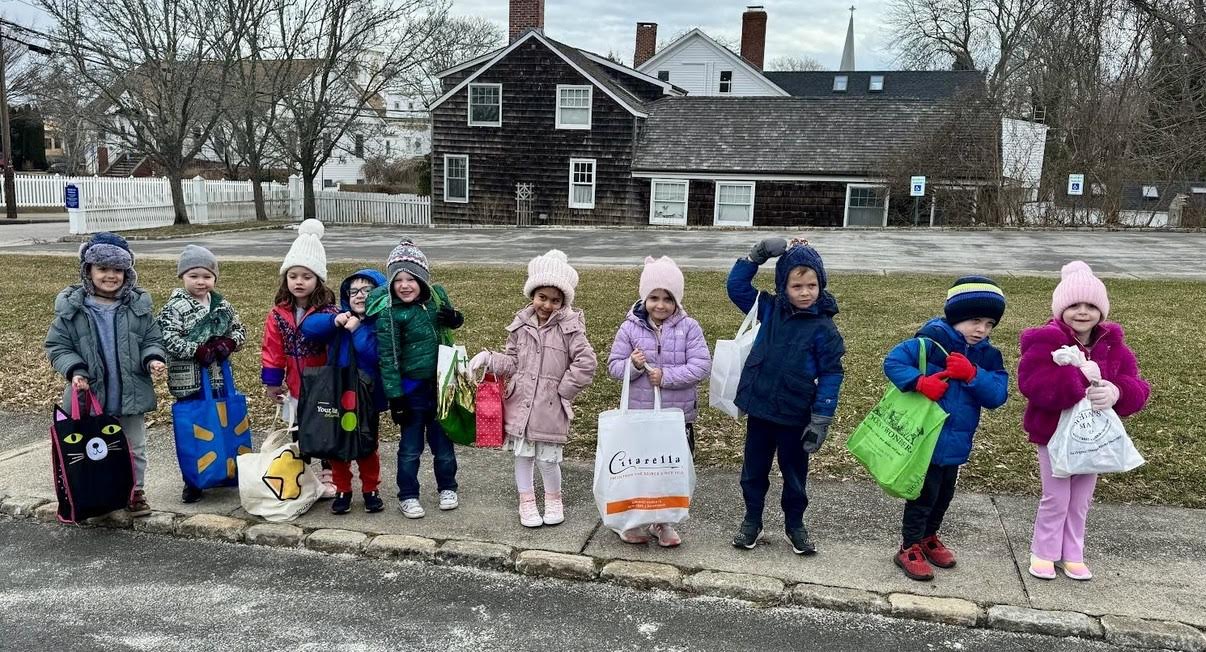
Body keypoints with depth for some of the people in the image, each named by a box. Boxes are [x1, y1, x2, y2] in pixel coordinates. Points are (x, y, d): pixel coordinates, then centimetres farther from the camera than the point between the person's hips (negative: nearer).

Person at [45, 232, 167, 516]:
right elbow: (57, 346, -2)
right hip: (90, 395, -1)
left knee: (134, 448, 14)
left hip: (131, 394, 1)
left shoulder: (138, 305, -3)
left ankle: (135, 491, 31)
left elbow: (152, 340, 4)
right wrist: (75, 370, -17)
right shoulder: (71, 307, -6)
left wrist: (153, 359, -16)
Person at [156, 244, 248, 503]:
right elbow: (166, 338, -18)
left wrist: (228, 343, -7)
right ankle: (192, 482, 13)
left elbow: (239, 329, 14)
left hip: (218, 378, 5)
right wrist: (197, 350, -21)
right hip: (189, 382, -5)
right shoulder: (175, 307, -9)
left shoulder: (222, 305, 7)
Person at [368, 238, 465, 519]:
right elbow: (388, 357, -14)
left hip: (439, 382, 4)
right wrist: (395, 397, -14)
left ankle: (447, 488, 34)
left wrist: (454, 318, -7)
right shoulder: (388, 312, -17)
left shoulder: (436, 295, -3)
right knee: (411, 446, 7)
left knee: (443, 439, 16)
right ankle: (407, 496, 25)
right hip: (411, 387, -4)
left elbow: (450, 319, 17)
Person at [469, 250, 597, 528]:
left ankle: (554, 499, 29)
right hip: (520, 401, 3)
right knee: (522, 454, 12)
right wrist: (488, 358, -7)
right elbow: (511, 361, 10)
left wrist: (563, 390, -9)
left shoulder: (570, 327, -8)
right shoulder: (521, 324, 4)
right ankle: (526, 502, 29)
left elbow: (585, 363, -11)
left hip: (551, 406, -3)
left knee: (548, 459, 2)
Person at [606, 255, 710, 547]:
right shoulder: (630, 328, -4)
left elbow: (701, 366, -12)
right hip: (638, 415, 0)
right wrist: (632, 365, -23)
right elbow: (614, 365, -2)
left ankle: (663, 521, 31)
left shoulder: (689, 328, -6)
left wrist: (666, 375, -21)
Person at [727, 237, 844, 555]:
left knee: (794, 472, 15)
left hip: (795, 414, -3)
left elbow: (831, 374, -11)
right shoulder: (770, 310, -1)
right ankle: (752, 520, 33)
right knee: (754, 469, 15)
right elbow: (736, 286, 3)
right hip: (759, 408, 3)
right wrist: (757, 254, -8)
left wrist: (821, 420, -15)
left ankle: (795, 524, 34)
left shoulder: (823, 327, -12)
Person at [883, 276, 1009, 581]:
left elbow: (997, 395, -8)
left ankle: (929, 538, 41)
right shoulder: (930, 343, -15)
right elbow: (892, 362, -17)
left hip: (956, 442, 6)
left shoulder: (988, 356, 1)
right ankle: (910, 548, 17)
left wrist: (972, 374, -23)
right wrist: (920, 381, -31)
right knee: (924, 494, 2)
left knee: (944, 494, 21)